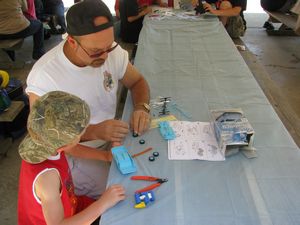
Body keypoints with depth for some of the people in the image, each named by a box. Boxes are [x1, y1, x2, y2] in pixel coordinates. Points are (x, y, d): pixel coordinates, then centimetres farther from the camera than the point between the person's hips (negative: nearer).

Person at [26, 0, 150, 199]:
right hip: (75, 154, -5)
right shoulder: (43, 77, -25)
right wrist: (94, 131, -31)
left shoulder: (112, 51, -12)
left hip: (112, 138, 5)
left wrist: (141, 107, -18)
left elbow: (138, 82, 4)